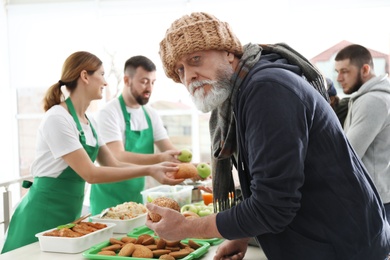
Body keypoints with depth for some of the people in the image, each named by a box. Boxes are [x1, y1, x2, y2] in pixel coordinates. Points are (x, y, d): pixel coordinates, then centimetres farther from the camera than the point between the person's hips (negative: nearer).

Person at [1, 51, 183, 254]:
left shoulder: (88, 122, 8)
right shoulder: (58, 118, -19)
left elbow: (114, 165, 8)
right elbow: (90, 174, -22)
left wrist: (154, 168, -5)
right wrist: (147, 171, -23)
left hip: (70, 212, 8)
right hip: (44, 213, -8)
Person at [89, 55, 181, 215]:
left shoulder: (151, 115, 5)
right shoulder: (109, 113, -15)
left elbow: (170, 151, 1)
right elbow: (118, 157, -25)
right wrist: (160, 158, -37)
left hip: (136, 197, 6)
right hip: (109, 199, -6)